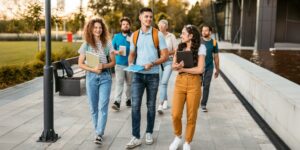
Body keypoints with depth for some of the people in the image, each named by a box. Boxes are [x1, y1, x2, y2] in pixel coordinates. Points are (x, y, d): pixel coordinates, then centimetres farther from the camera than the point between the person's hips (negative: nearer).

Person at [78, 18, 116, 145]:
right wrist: (93, 69, -14)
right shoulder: (86, 44, 1)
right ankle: (98, 131, 24)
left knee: (102, 106, -7)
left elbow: (113, 62, 5)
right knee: (94, 107, 9)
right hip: (91, 77, 1)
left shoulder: (107, 43, 2)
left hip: (105, 77, -1)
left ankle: (99, 134, -5)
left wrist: (104, 65, -15)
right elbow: (80, 64, 1)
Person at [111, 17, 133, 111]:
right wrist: (117, 52, -11)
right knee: (119, 83, -9)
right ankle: (117, 102, -13)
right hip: (119, 64, 0)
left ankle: (128, 99, 27)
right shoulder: (116, 36, 8)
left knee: (129, 83, 12)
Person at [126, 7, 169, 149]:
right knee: (135, 105, -5)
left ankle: (149, 133, 25)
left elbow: (165, 56, -4)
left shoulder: (158, 34, -2)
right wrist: (130, 64, -5)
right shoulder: (134, 35, 6)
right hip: (137, 75, 2)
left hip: (153, 75, -1)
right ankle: (136, 137, 0)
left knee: (151, 106, 10)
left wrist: (152, 63, -20)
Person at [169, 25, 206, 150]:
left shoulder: (200, 48, -4)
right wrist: (177, 66, -16)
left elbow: (200, 69, -11)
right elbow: (173, 66, 7)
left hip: (194, 83, -3)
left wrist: (182, 69, -9)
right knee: (175, 115, -4)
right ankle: (177, 138, 23)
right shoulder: (180, 47, 10)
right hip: (180, 82, 3)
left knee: (191, 116, 4)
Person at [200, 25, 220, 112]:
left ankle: (203, 105, 14)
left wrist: (217, 70, 10)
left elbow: (216, 57, 9)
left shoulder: (214, 42, 3)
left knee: (206, 86, 4)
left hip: (209, 67, 1)